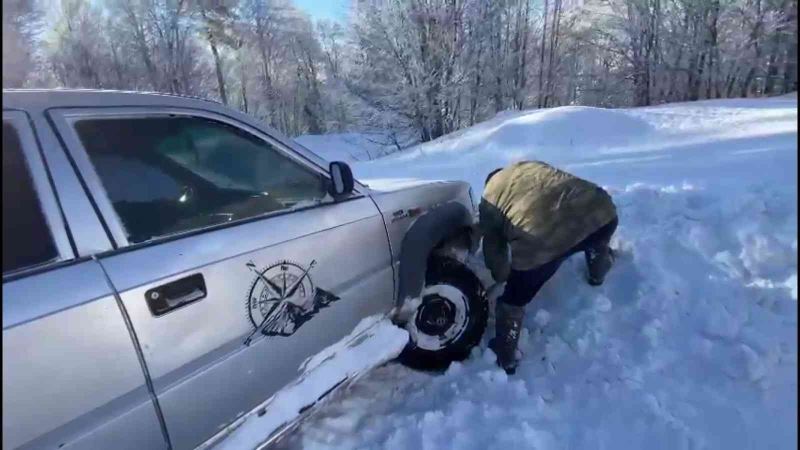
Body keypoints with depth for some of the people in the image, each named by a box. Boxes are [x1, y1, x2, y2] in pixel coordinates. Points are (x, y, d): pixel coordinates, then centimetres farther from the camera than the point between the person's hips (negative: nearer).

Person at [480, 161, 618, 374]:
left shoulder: (488, 202, 25)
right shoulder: (529, 165, 36)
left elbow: (493, 249, 28)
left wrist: (501, 277, 48)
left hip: (539, 242, -3)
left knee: (513, 301, 22)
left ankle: (505, 360, 38)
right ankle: (598, 280, 68)